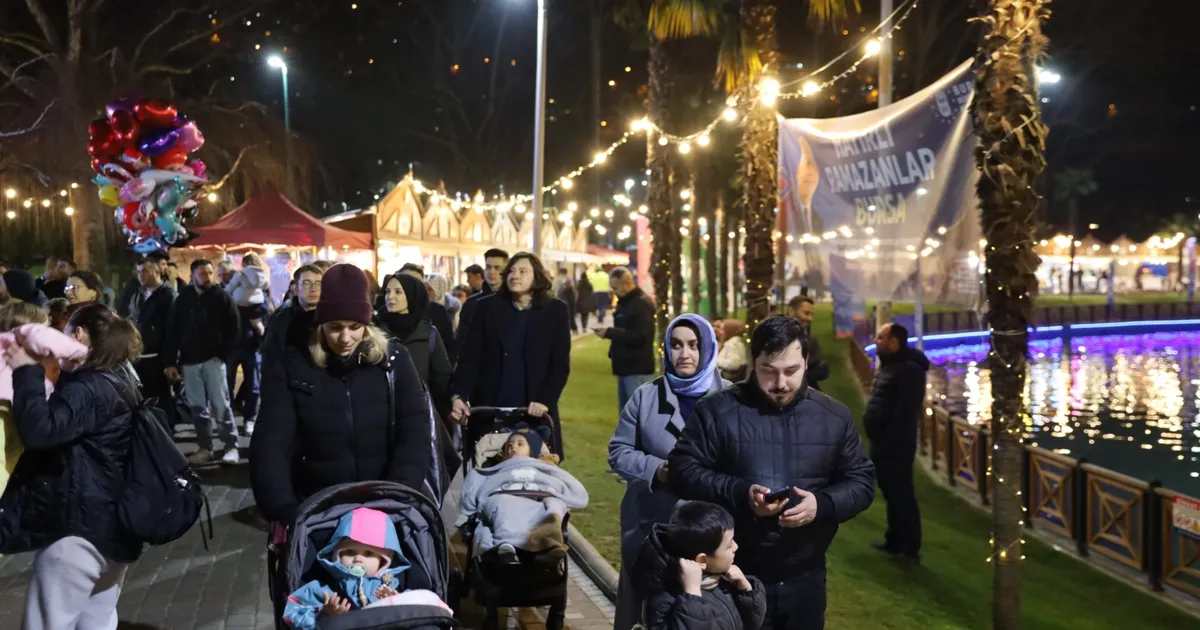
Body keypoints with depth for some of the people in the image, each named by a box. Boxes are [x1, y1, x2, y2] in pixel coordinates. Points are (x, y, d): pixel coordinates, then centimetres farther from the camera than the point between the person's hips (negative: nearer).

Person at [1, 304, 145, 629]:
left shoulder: (89, 386, -15)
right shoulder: (120, 380, 13)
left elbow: (40, 429, -30)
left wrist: (26, 371, -18)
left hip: (81, 525, -10)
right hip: (113, 525, 10)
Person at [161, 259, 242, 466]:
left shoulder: (222, 298, 0)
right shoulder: (183, 299, 6)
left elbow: (234, 328, 0)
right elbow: (172, 332, 7)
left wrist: (223, 354, -7)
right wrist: (170, 362, 1)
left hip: (213, 359, -3)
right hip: (189, 362, 3)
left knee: (221, 405, -4)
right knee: (197, 408, 5)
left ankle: (231, 447, 2)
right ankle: (205, 448, 12)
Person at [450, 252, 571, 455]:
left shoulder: (555, 311, 3)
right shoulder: (487, 307, 5)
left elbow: (560, 364, 0)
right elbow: (470, 357, 1)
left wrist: (544, 400, -14)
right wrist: (459, 396, -13)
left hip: (533, 410, 0)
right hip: (489, 408, 1)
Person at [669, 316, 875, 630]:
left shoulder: (834, 416, 5)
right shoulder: (717, 411, -5)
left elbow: (861, 481, 8)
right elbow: (683, 470, -6)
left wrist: (822, 504, -14)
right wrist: (741, 494, -22)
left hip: (805, 579, 3)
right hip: (735, 578, -3)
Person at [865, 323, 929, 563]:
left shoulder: (909, 369, -19)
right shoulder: (888, 365, 14)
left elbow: (906, 411, -24)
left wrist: (892, 442, -23)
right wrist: (878, 441, 18)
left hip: (895, 445, -10)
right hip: (883, 443, 10)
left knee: (902, 495, -4)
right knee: (891, 494, 18)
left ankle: (910, 549, 3)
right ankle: (894, 541, 28)